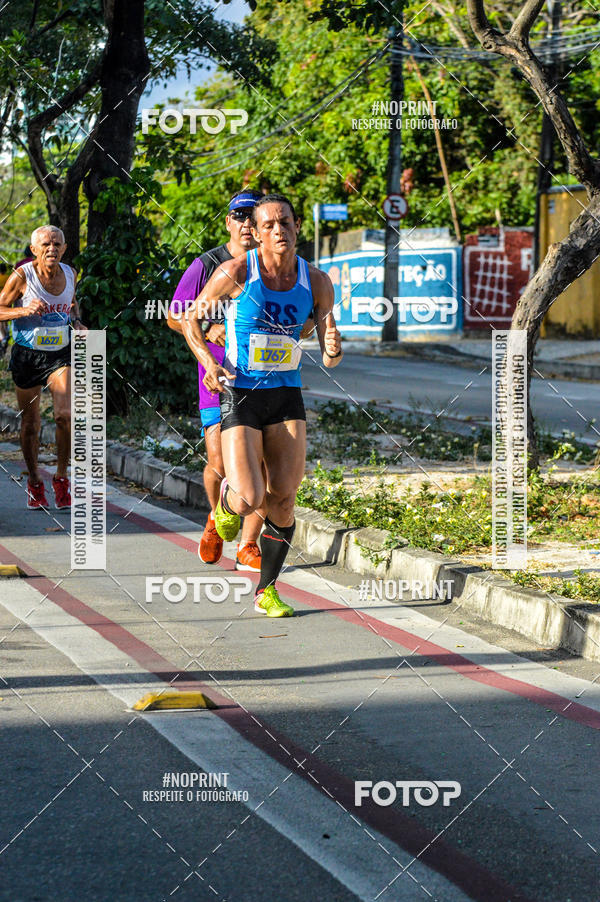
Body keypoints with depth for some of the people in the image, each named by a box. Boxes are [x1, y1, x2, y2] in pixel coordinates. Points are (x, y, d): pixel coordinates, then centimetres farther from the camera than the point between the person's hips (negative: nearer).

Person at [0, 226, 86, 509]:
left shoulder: (70, 274, 1)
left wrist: (77, 322, 1)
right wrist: (26, 310, -25)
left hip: (61, 354, 2)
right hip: (27, 355, -2)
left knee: (65, 415, -17)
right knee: (30, 425, 8)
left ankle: (61, 478, 2)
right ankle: (34, 483, 27)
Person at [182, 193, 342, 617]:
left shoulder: (316, 281, -1)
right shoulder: (236, 272, -10)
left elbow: (329, 357, 4)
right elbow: (192, 318, 3)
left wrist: (333, 350, -21)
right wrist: (209, 363, -14)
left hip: (287, 398, 3)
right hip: (240, 396, -3)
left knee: (283, 500, 0)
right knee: (248, 500, -15)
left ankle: (267, 591, 18)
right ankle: (227, 500, 24)